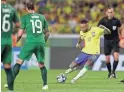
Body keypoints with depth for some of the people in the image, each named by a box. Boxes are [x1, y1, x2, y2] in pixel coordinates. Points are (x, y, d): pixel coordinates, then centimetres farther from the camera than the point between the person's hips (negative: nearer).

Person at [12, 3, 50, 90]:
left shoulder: (25, 17, 3)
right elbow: (47, 32, 18)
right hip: (41, 43, 3)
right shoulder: (42, 17, 14)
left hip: (30, 42, -3)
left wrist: (16, 40, 19)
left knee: (19, 62, 3)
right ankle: (45, 85, 7)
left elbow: (20, 33, 0)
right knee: (41, 64, 15)